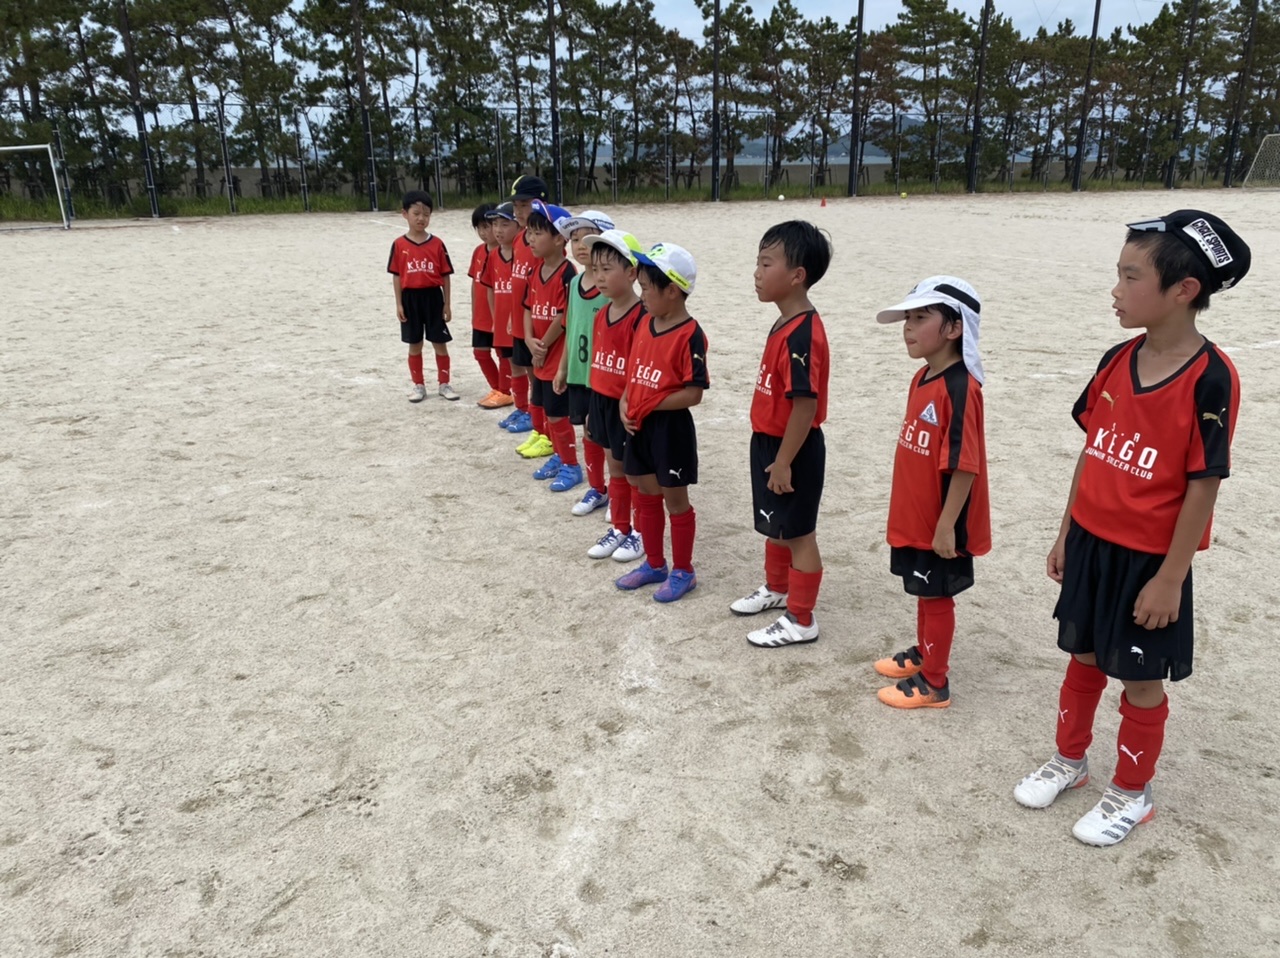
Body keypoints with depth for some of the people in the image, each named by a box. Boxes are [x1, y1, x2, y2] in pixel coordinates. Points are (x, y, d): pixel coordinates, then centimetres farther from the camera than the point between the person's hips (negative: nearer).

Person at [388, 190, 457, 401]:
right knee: (415, 344, 10)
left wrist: (447, 304, -1)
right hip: (410, 298, 0)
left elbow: (445, 276, 1)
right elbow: (396, 276, 1)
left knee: (440, 343, 6)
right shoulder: (399, 245, -2)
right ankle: (418, 385, 20)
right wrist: (399, 304, -3)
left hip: (433, 297, 0)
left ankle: (444, 384, 18)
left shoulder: (437, 244, -3)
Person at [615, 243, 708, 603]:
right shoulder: (644, 325, 5)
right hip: (639, 427, 8)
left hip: (671, 429, -8)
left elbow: (693, 394, -20)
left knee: (675, 500, 6)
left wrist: (649, 405, -17)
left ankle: (683, 571, 23)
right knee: (645, 497, 17)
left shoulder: (690, 335, -18)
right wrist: (625, 404, -4)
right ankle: (654, 564, 34)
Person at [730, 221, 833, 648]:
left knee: (798, 533, 4)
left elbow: (806, 404, -27)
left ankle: (801, 621, 19)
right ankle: (776, 589, 46)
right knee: (775, 526, 25)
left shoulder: (803, 334, -25)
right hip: (770, 441, 10)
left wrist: (783, 462, -23)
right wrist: (771, 451, 19)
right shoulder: (784, 324, 6)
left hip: (793, 450, -10)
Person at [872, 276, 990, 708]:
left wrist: (947, 525, -22)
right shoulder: (922, 378, 6)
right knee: (924, 592, 23)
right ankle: (923, 654, 42)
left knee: (936, 596, 6)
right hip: (915, 515, 8)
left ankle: (933, 683, 22)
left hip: (939, 522, -8)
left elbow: (963, 464, -25)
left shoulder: (959, 387, -24)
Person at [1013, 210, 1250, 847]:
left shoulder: (1210, 379, -19)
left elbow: (1203, 485, -16)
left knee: (1140, 677, 11)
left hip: (1150, 557, -6)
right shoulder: (1117, 361, -1)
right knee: (1082, 658, 20)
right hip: (1091, 541, 6)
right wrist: (1066, 534, 10)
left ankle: (1131, 793, 32)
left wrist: (1171, 577, -14)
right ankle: (1069, 760, 40)